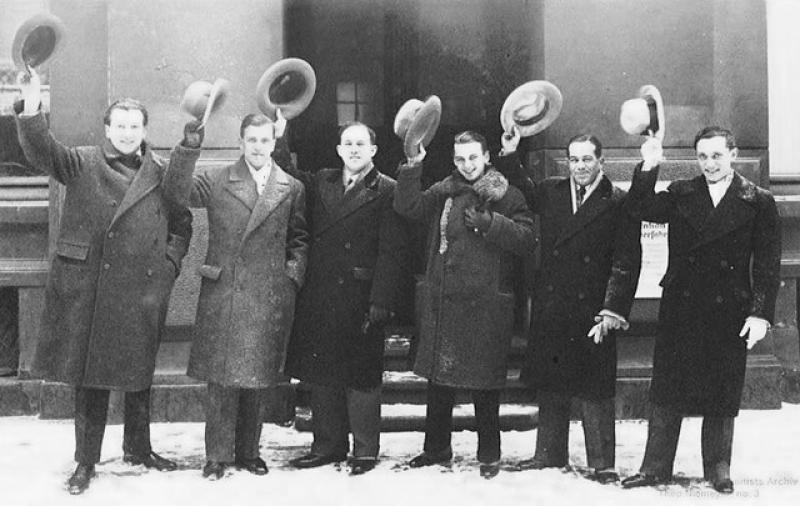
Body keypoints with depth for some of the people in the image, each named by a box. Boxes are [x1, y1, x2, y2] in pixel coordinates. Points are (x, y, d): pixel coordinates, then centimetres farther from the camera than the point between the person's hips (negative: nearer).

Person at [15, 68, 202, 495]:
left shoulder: (162, 173, 9)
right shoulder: (82, 164, 4)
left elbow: (181, 223, 15)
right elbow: (41, 153, -12)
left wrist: (170, 262, 0)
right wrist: (31, 109, -28)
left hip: (142, 291, 2)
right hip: (86, 288, -2)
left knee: (139, 375, 12)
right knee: (89, 376, 4)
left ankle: (138, 448, 31)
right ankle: (86, 461, 15)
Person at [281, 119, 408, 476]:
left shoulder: (387, 191, -4)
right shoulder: (320, 183, 13)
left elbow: (392, 253, -9)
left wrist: (381, 302, -15)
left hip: (360, 301, -5)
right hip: (319, 299, 5)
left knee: (362, 376, 2)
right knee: (321, 375, 11)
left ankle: (365, 451, 13)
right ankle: (328, 446, 23)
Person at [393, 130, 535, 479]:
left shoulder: (505, 195, 0)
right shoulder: (443, 192, 11)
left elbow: (527, 239, -8)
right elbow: (407, 207, -1)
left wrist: (491, 222, -19)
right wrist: (412, 167, -10)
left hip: (485, 303, -4)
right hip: (441, 302, 4)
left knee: (484, 384, 3)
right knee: (438, 376, 12)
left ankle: (489, 454, 17)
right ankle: (436, 448, 26)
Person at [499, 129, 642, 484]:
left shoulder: (618, 203, -5)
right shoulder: (550, 192, 8)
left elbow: (626, 263, -8)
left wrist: (613, 311, -15)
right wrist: (509, 155, 8)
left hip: (592, 312, -4)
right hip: (550, 309, 4)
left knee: (595, 390, 1)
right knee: (550, 387, 12)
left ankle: (602, 464, 10)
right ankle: (550, 454, 25)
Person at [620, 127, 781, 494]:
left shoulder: (758, 202, 0)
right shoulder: (681, 194, 7)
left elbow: (767, 265, -3)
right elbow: (643, 209, -8)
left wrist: (761, 313, -10)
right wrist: (648, 169, -21)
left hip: (729, 316, -2)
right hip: (680, 311, 2)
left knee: (722, 398, 8)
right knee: (667, 394, 7)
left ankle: (718, 471, 22)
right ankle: (654, 468, 16)